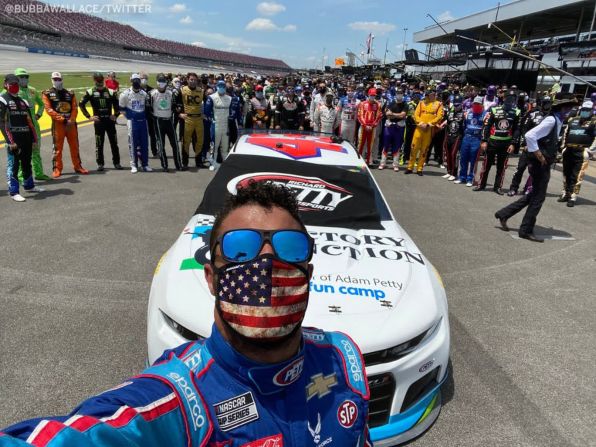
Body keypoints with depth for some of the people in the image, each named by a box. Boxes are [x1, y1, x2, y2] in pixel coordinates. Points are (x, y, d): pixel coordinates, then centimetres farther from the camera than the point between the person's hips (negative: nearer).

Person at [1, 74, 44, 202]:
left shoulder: (22, 101, 18)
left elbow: (29, 121, 18)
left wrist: (34, 139, 13)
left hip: (26, 138, 7)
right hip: (13, 139, -6)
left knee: (27, 163, 17)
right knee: (13, 165, -4)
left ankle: (29, 185, 31)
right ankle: (13, 192, 0)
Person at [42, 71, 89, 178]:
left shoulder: (70, 93, 13)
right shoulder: (47, 94, 3)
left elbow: (75, 108, 4)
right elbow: (49, 109, -6)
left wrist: (71, 120, -11)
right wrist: (62, 119, -14)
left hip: (71, 123, 3)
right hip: (57, 123, -3)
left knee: (75, 146, 8)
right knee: (57, 147, -1)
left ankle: (77, 166, 18)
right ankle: (57, 169, 6)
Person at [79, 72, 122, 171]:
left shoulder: (110, 92, 6)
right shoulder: (90, 92, 1)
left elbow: (117, 105, 14)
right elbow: (81, 104, 1)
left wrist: (115, 115, 1)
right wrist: (89, 116, -4)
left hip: (109, 120, 2)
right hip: (98, 121, -2)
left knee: (114, 142, 5)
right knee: (99, 144, 2)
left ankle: (116, 162, 14)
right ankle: (100, 164, 10)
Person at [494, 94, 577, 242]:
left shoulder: (557, 120, 12)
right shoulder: (551, 120, -18)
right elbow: (529, 135, -28)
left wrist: (548, 157, 13)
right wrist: (538, 155, -21)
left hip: (544, 165, 9)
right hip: (540, 164, -9)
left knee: (534, 195, 17)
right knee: (538, 197, -1)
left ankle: (504, 214, 22)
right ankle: (526, 230, 10)